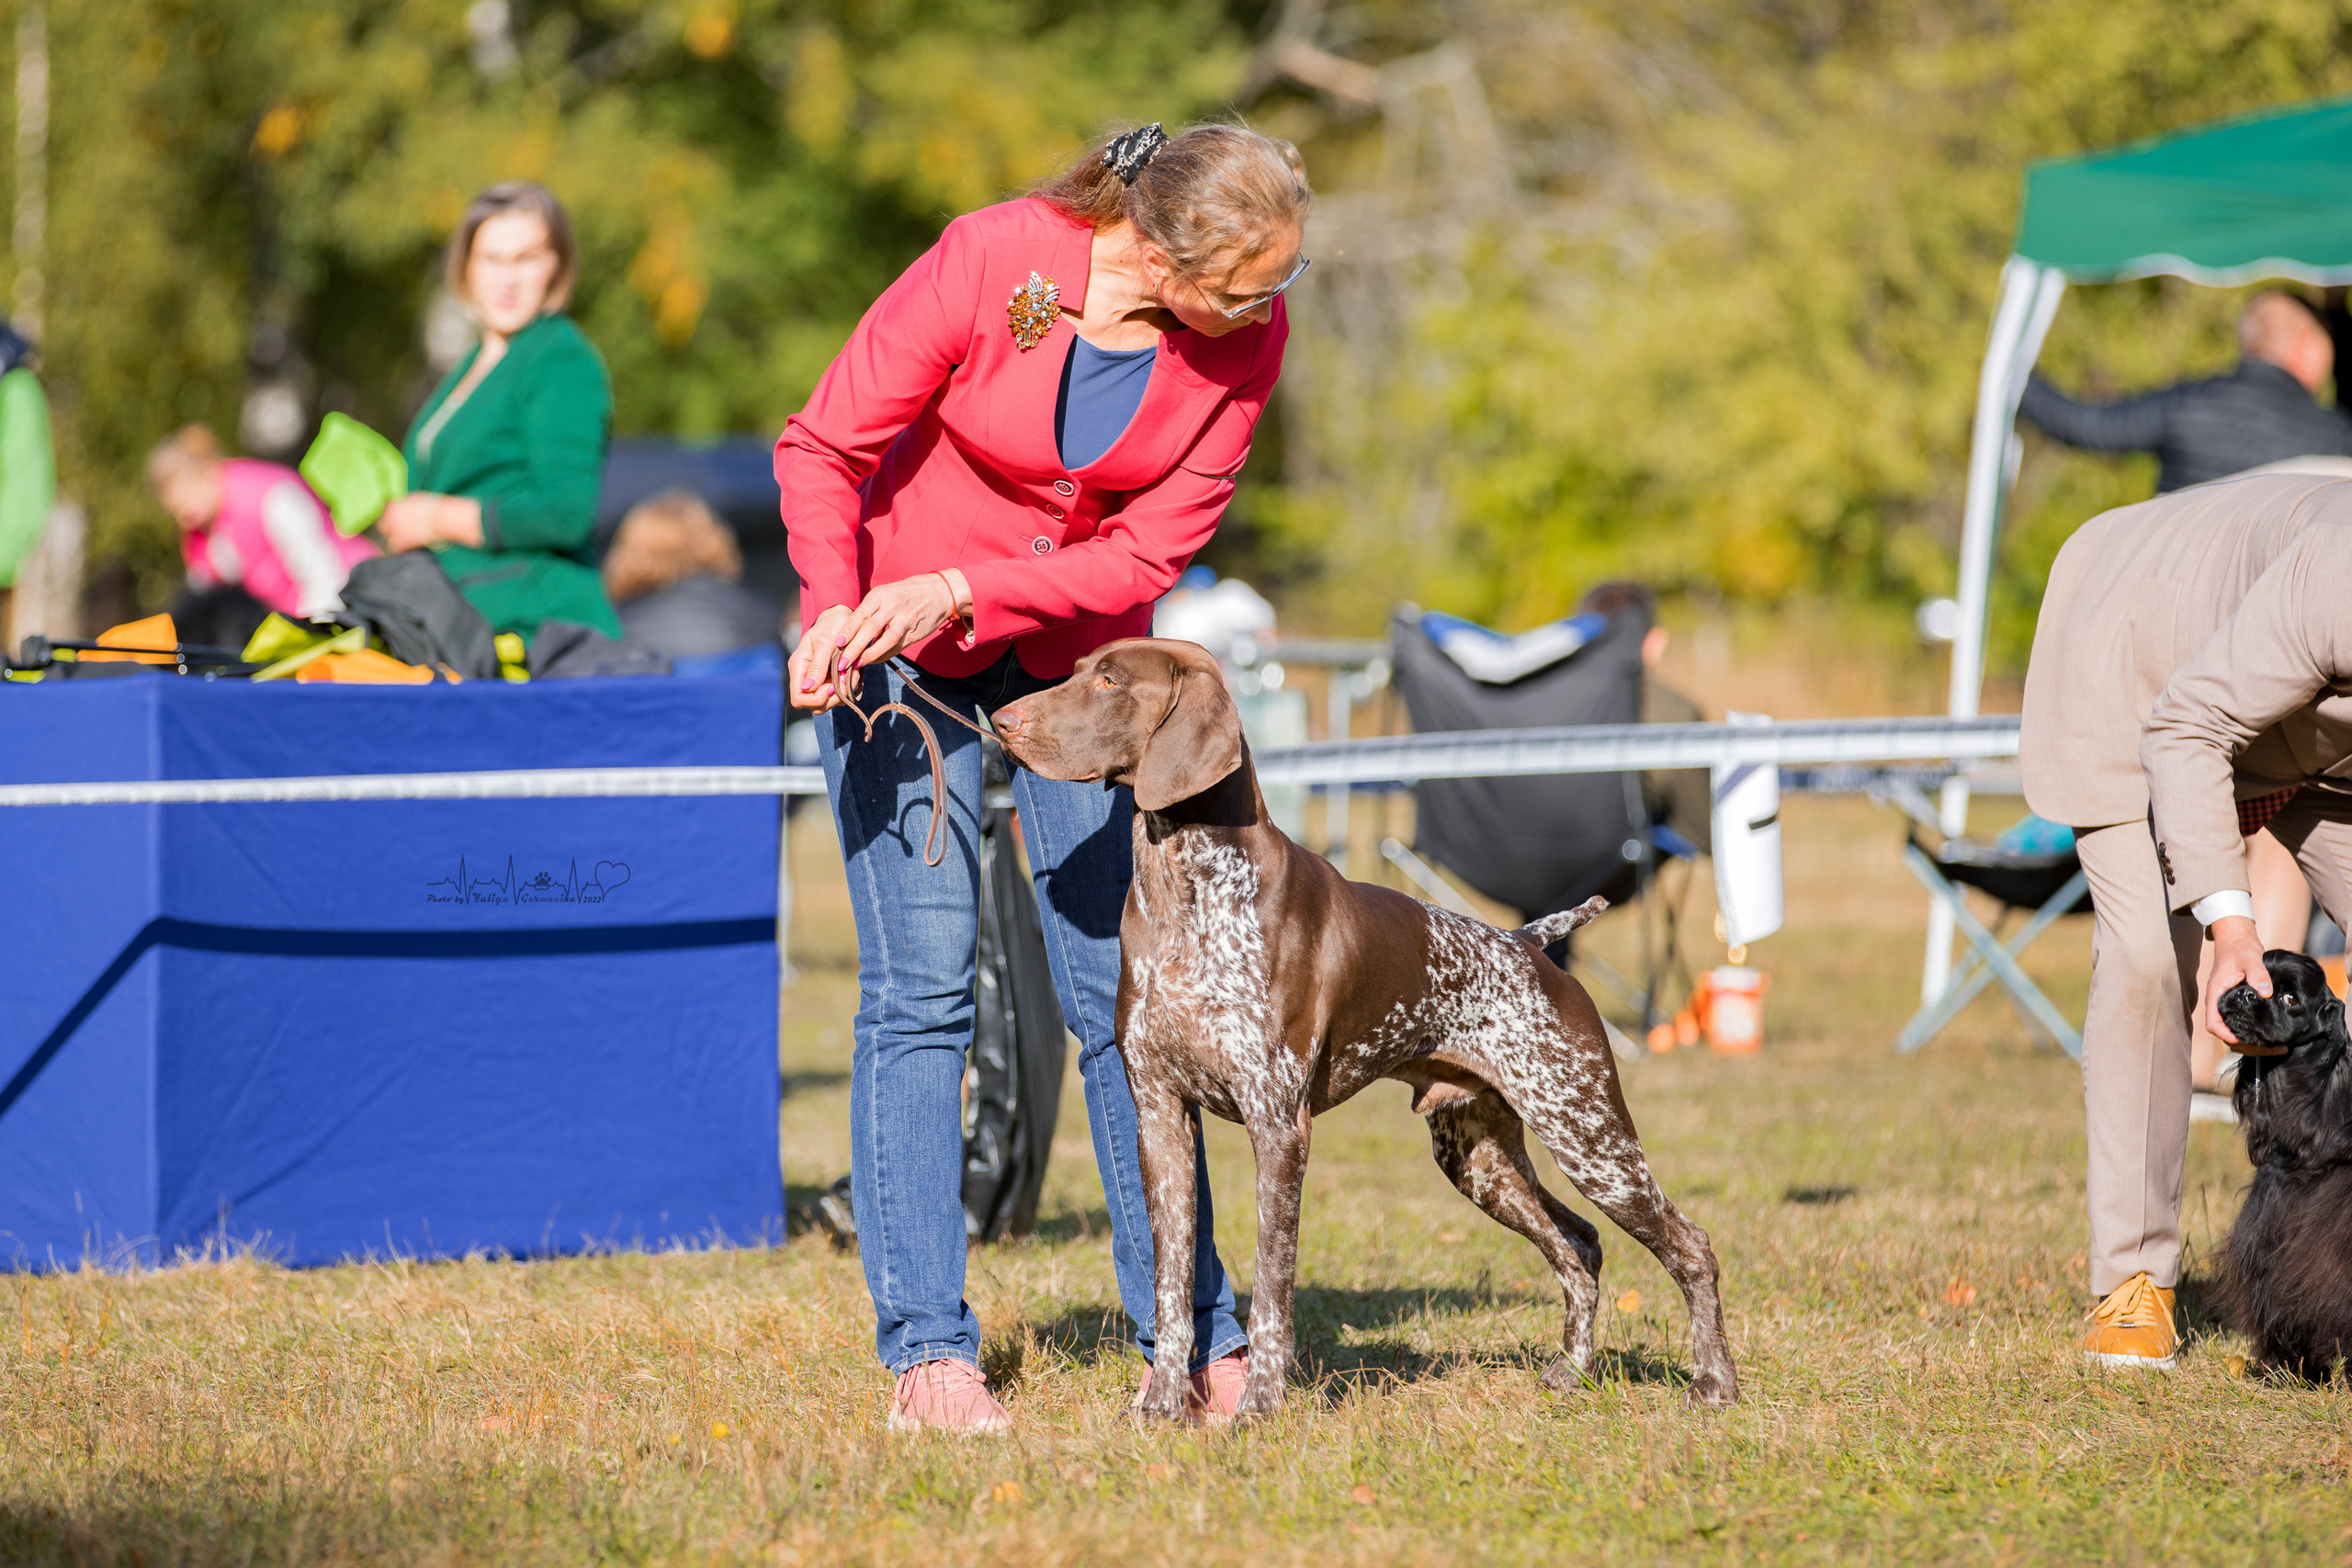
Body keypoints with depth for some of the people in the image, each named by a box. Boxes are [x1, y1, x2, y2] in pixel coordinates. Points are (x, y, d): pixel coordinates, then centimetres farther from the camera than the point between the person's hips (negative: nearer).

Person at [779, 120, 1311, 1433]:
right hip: (903, 648, -3)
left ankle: (1194, 1337, 5)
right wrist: (838, 609, -30)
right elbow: (826, 449, -14)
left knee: (1123, 989, 0)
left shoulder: (1246, 339, -15)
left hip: (1081, 645, 3)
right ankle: (929, 1352, -7)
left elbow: (1149, 553, -13)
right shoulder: (990, 263, -25)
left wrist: (962, 592, -26)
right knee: (923, 990, -8)